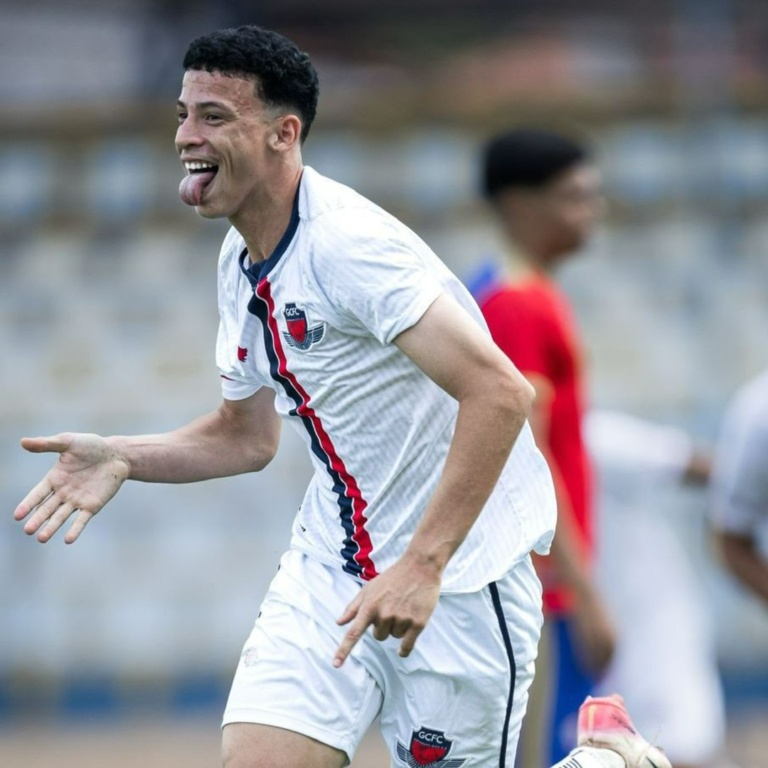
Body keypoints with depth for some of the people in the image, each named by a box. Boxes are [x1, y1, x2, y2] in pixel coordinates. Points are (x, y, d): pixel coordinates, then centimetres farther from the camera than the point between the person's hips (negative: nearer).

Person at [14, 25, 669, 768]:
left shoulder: (348, 243, -22)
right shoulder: (240, 263, 7)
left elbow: (499, 394, -29)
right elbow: (248, 436, 19)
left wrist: (422, 566, -32)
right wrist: (123, 458, 1)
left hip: (456, 570, -7)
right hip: (331, 568, 7)